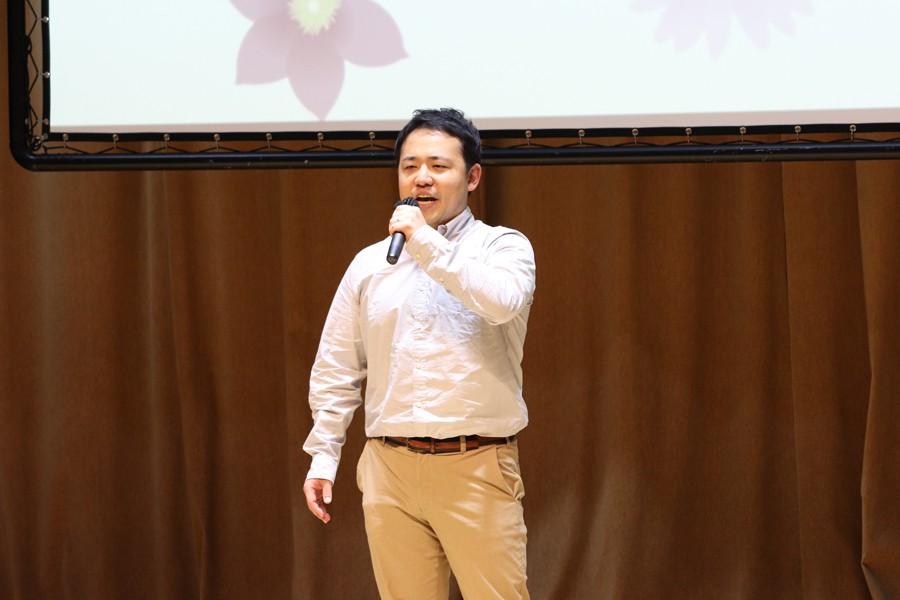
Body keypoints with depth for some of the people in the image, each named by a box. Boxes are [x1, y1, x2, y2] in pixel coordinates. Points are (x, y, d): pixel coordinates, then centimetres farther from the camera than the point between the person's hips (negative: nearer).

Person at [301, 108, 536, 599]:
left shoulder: (503, 247, 2)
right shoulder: (370, 264, 11)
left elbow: (501, 302, -22)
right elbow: (335, 370, 14)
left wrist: (426, 242, -16)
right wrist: (323, 455, 8)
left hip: (476, 467, -3)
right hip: (390, 467, 3)